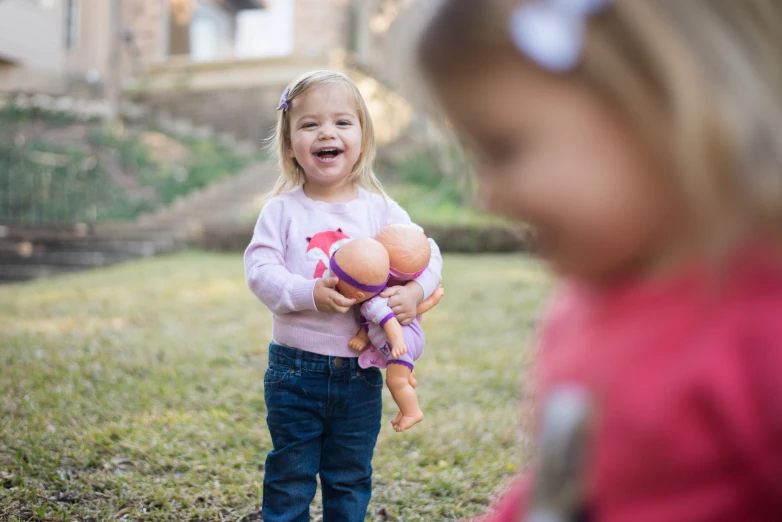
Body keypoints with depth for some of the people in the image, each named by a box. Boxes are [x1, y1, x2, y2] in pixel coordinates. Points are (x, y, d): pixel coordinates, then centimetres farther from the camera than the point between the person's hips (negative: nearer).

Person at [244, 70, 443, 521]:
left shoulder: (381, 210, -1)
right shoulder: (282, 210, -4)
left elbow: (426, 254, -2)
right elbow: (260, 270, -11)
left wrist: (414, 292, -22)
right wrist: (310, 293, -27)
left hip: (360, 373, 1)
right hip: (295, 369, -1)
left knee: (351, 478, 16)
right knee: (290, 475, 13)